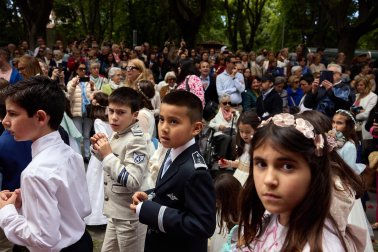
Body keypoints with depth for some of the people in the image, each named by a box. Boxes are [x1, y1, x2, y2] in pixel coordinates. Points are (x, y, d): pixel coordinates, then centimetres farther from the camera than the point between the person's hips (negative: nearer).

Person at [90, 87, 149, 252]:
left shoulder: (136, 141, -22)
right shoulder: (117, 134, 3)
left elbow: (133, 182, -30)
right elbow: (110, 162, 19)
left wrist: (108, 155, -28)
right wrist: (98, 148, -1)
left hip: (130, 215, -9)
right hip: (116, 211, 9)